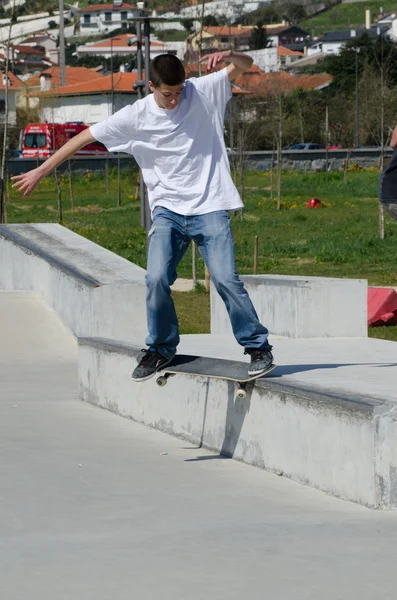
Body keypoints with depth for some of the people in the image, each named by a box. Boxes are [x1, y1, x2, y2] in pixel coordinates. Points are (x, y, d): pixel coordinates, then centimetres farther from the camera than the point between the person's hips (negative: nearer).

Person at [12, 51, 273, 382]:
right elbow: (85, 137, 4)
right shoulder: (135, 116, -3)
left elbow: (246, 64, 4)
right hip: (168, 210, 2)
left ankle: (258, 346, 2)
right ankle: (161, 348, 9)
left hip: (210, 209, -1)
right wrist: (41, 171, 5)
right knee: (156, 279, -13)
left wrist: (229, 55, -21)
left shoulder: (203, 91, -3)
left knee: (226, 278, -14)